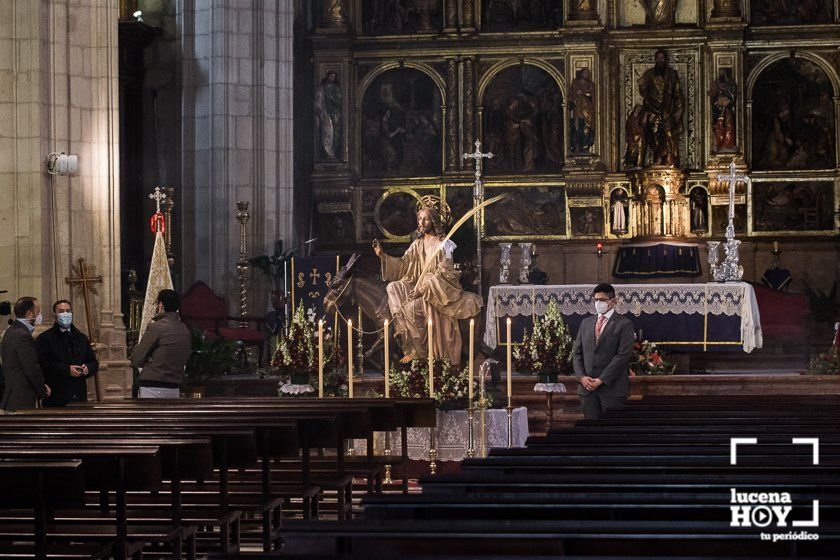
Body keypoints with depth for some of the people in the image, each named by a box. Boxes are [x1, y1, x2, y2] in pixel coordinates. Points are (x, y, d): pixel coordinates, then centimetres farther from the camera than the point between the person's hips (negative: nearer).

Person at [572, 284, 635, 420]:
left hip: (612, 387, -5)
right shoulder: (586, 323, 16)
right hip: (587, 387, 5)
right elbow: (577, 352, 15)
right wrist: (582, 377, -3)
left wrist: (601, 380, -14)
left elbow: (623, 355, -10)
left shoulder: (624, 324, -2)